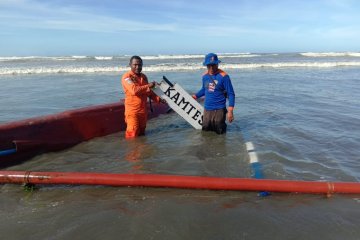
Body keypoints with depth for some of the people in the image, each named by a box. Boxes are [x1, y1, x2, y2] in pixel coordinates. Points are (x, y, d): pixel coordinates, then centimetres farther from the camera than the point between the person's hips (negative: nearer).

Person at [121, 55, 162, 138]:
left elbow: (149, 92, 19)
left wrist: (158, 99, 3)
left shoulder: (144, 77, 12)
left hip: (143, 109, 7)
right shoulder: (126, 77, -11)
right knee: (133, 134, -7)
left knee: (142, 132, 15)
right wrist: (148, 86, -16)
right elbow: (134, 90, -26)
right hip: (132, 110, -7)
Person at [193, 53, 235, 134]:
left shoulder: (224, 76, -13)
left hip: (219, 110, -5)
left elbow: (231, 94, -12)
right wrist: (195, 96, 15)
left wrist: (230, 111, -19)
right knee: (205, 129, 16)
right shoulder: (205, 76, 3)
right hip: (207, 109, 5)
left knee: (219, 132, 5)